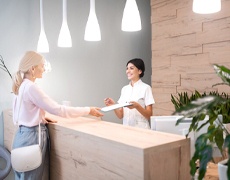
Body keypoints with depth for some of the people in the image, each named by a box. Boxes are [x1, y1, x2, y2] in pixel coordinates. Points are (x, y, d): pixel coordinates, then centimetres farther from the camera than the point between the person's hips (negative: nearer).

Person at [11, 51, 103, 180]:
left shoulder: (22, 85, 8)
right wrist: (88, 110, -16)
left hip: (24, 133, 9)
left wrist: (41, 118, 8)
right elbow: (58, 109, -22)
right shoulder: (31, 87, -21)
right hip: (32, 136, -9)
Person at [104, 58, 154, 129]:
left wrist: (137, 106, -21)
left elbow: (149, 115, -6)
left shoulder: (145, 88, -4)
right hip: (126, 128, 4)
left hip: (141, 128, -4)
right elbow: (120, 115, 8)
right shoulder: (124, 89, 9)